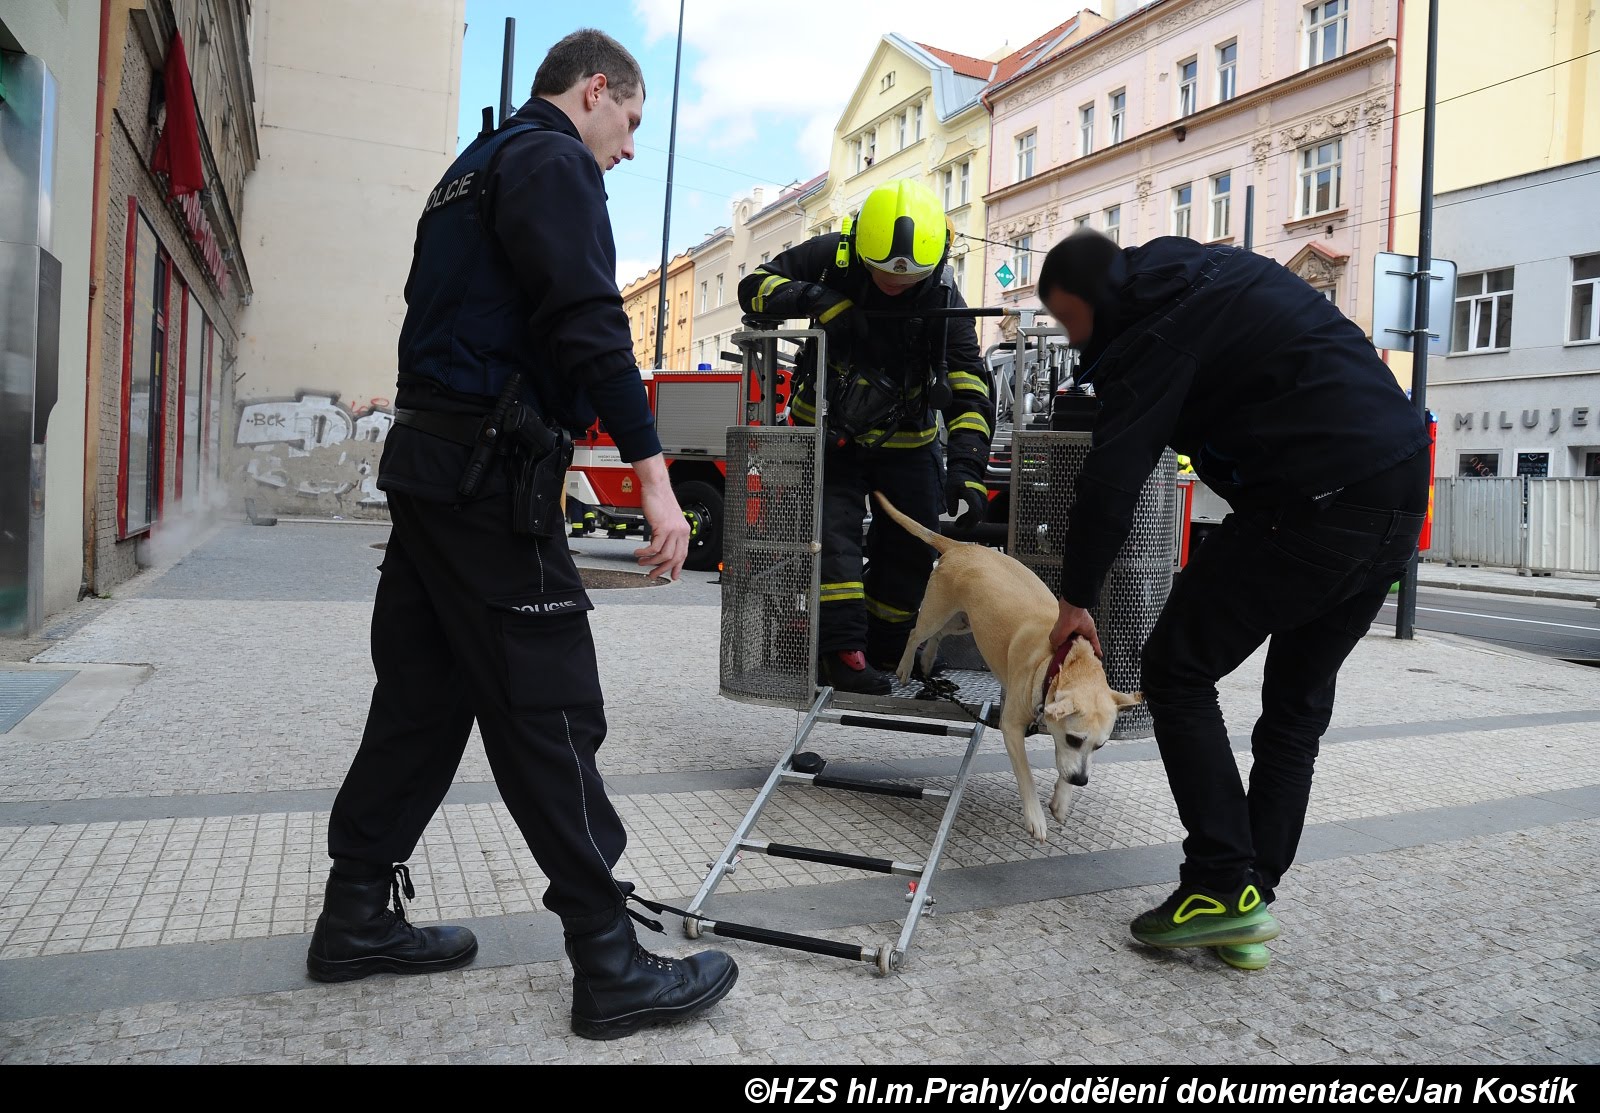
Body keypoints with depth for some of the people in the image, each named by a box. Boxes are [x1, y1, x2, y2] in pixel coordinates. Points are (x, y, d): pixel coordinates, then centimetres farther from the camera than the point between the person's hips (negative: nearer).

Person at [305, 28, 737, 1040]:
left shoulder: (475, 168, 25)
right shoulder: (553, 161, -5)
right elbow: (589, 323, -20)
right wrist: (653, 471, -23)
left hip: (429, 461, 10)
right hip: (493, 472, -10)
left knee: (423, 698, 13)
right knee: (552, 717, -8)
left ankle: (356, 919, 23)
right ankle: (611, 967, -1)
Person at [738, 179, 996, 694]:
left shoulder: (942, 295, -19)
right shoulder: (829, 257, -18)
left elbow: (968, 385, -23)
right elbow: (754, 286, -17)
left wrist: (966, 465, -36)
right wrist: (813, 297, -38)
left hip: (904, 439, 1)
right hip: (830, 431, -1)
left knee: (910, 546, 1)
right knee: (833, 530, -16)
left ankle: (886, 654, 16)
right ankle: (840, 651, -15)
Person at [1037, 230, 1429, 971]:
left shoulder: (1155, 320, -5)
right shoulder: (1213, 277, 23)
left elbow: (1113, 473, -10)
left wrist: (1075, 600, -2)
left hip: (1315, 503, -10)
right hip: (1402, 492, 10)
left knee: (1177, 670, 2)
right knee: (1298, 701, 15)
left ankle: (1224, 888, 0)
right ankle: (1248, 905, 19)